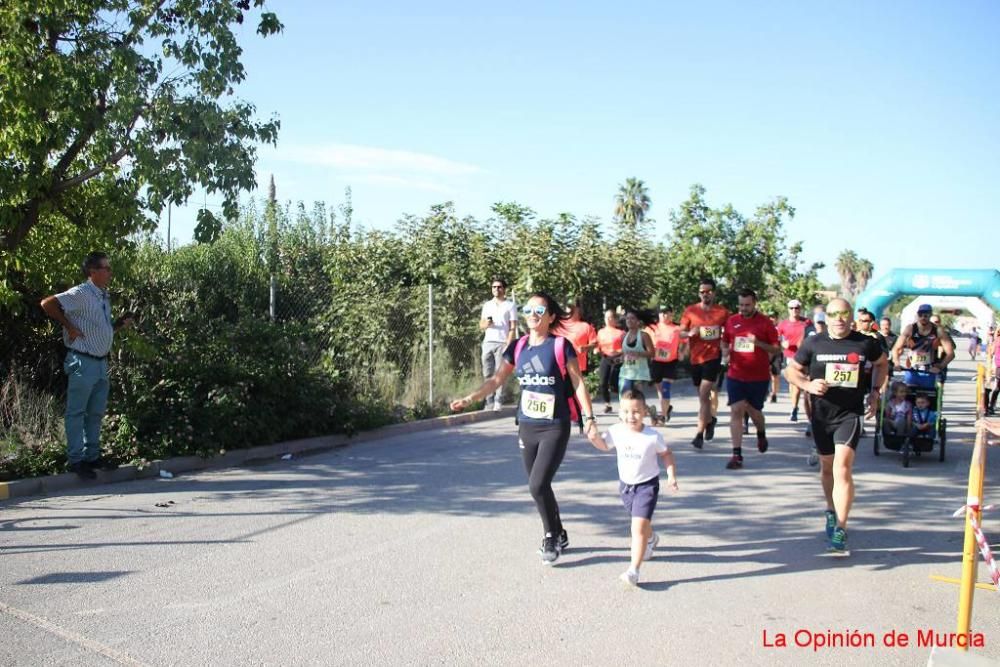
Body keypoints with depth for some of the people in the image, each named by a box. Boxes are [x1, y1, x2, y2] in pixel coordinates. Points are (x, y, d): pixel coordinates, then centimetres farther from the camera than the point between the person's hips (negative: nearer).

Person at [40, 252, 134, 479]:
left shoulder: (104, 297, 14)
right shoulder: (80, 294, -13)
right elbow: (48, 304, -22)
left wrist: (121, 324, 5)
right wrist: (69, 327, -18)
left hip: (101, 362, 9)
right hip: (83, 362, -9)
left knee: (96, 412, 15)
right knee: (77, 412, 0)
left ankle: (93, 456, 24)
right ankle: (76, 459, 6)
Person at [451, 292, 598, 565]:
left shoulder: (561, 346, -8)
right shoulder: (518, 347, 4)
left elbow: (578, 383, -6)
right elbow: (497, 379, 6)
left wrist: (588, 416, -13)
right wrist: (469, 399, -5)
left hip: (555, 428, -5)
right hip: (527, 427, 5)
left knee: (538, 485, -14)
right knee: (539, 487, 11)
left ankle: (551, 537, 10)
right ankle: (559, 535, 32)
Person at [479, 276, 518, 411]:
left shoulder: (510, 305, 3)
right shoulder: (487, 305, 17)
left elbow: (513, 328, -2)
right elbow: (481, 325, 16)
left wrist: (508, 345, -12)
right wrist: (486, 324, -8)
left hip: (502, 343, -4)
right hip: (488, 343, 4)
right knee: (488, 374, 1)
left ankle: (499, 402, -7)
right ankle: (489, 402, 4)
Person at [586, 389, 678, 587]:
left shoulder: (653, 437, -21)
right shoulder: (616, 432, -13)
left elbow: (666, 454, -5)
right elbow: (605, 446, 5)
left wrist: (671, 475, -14)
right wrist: (595, 438, -15)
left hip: (647, 484, -5)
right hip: (626, 484, 5)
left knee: (638, 526, -17)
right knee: (640, 523, 26)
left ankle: (634, 570, -14)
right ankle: (651, 539, 61)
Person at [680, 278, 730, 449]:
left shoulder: (723, 312, -1)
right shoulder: (690, 311, 0)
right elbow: (681, 333, 3)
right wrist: (690, 333, -18)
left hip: (713, 356, -3)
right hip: (696, 358, 3)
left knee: (704, 395, -13)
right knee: (703, 395, 18)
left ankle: (699, 434, -12)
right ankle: (710, 420, 46)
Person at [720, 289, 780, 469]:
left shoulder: (765, 322, -4)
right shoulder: (732, 321, 5)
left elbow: (776, 349, -3)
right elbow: (724, 342, 19)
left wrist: (759, 343, -19)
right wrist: (725, 354, -2)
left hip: (759, 376, -2)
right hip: (735, 375, 2)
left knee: (754, 411, 11)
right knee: (736, 411, -6)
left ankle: (761, 434, 46)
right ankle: (737, 454, -5)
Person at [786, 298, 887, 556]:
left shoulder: (865, 343, -2)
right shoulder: (813, 343, -3)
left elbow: (881, 363, 19)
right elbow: (792, 369, 6)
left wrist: (875, 392, 9)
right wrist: (807, 384, -13)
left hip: (850, 414, -2)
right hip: (821, 414, 2)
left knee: (842, 467, -17)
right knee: (827, 467, 17)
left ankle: (840, 530, -15)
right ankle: (832, 512, 42)